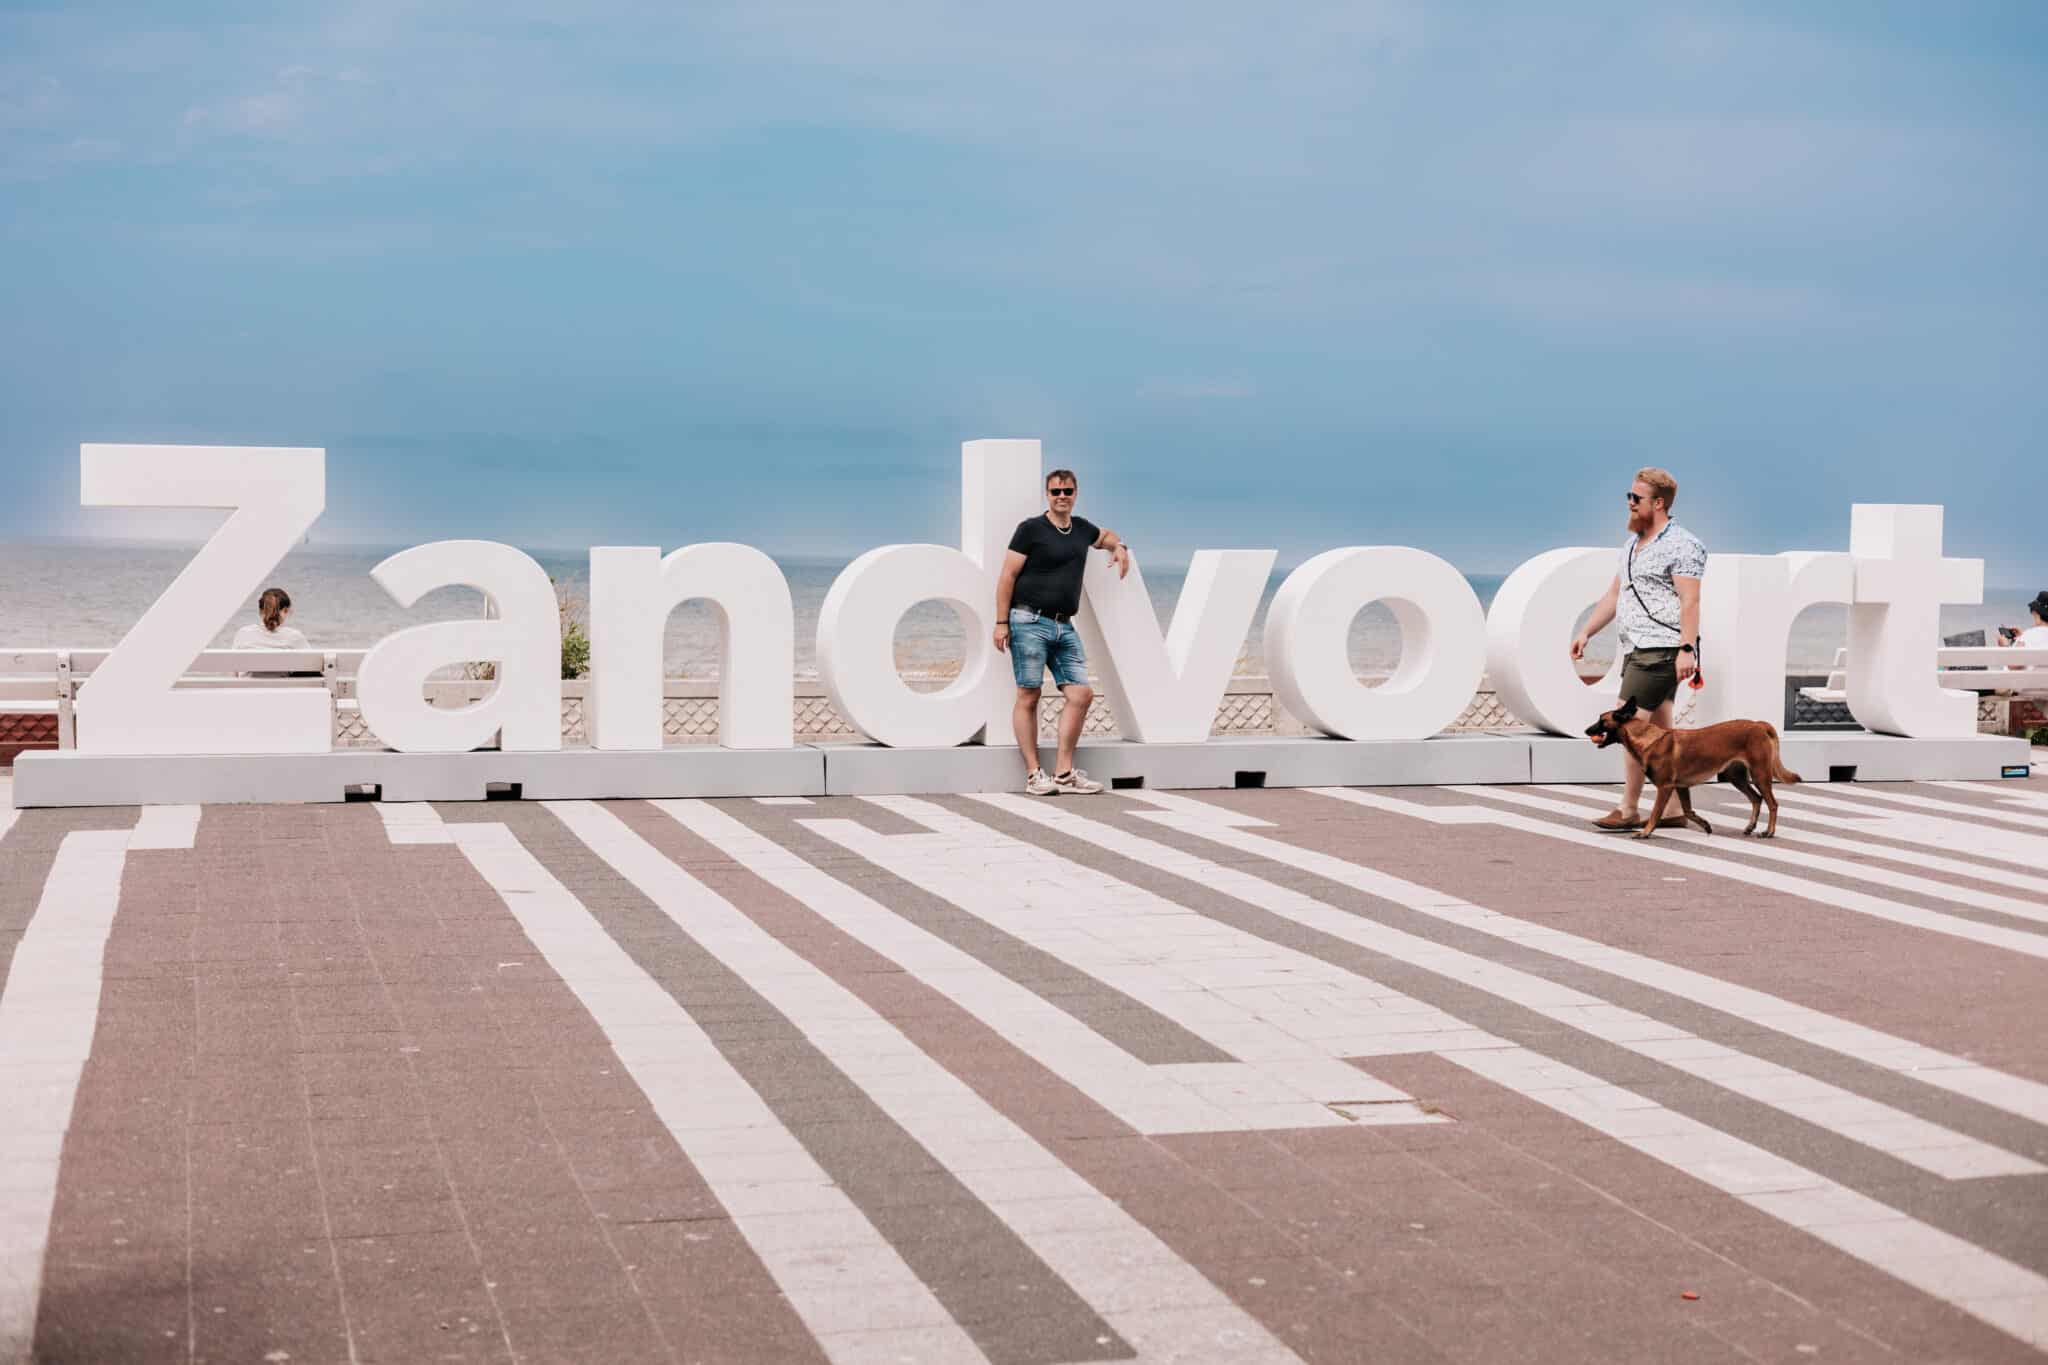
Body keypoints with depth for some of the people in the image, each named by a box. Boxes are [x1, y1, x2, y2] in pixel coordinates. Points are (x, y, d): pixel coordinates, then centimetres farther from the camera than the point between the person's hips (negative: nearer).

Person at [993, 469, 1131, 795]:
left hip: (1064, 627, 6)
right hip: (1030, 622, -6)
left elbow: (1105, 536, 39)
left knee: (1081, 694, -2)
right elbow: (1007, 576, -4)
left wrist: (1119, 547, 16)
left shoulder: (1081, 528, 15)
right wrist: (1001, 622, -10)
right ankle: (1034, 774, -1)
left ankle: (1064, 773, 3)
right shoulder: (1030, 529, -2)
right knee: (1028, 696, -5)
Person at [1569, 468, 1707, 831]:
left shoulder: (1681, 545, -10)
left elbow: (1690, 602, -16)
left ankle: (1628, 810, -9)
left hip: (1661, 651, -9)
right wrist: (1586, 632, 15)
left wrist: (1687, 649, -24)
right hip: (1637, 650, 9)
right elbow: (1614, 594, 22)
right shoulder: (1631, 544, 18)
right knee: (1659, 732, 11)